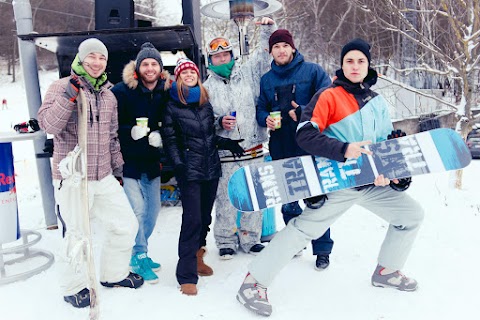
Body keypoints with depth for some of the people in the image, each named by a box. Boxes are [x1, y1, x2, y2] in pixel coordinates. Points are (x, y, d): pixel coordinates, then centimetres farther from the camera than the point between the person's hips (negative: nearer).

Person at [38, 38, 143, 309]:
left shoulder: (109, 95, 13)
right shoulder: (62, 87, -5)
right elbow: (48, 125, -18)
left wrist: (117, 167, 20)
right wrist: (69, 95, -26)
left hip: (104, 177, 6)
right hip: (72, 178, -6)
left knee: (127, 225, 11)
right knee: (78, 235, 2)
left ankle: (113, 274, 33)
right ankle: (73, 286, 27)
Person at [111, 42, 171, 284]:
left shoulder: (166, 92, 2)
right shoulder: (122, 91, -10)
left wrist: (160, 135, -11)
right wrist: (131, 132, -23)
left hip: (152, 161, 5)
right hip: (128, 161, -5)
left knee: (153, 209, 12)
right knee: (138, 209, -9)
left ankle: (138, 253, 32)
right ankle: (140, 257, 11)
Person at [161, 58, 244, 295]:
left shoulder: (206, 103, 14)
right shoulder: (172, 106, 0)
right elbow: (170, 139, -4)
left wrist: (227, 143, 4)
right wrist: (178, 165, -15)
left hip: (211, 167, 6)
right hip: (189, 170, -5)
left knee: (205, 216, 12)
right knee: (192, 219, -10)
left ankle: (197, 258, 31)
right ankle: (187, 276, -2)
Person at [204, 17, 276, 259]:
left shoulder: (247, 73, 8)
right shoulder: (207, 86, 6)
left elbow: (265, 54, 11)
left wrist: (268, 30, 0)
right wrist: (220, 122, -12)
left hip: (253, 148, 2)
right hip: (225, 151, -1)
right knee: (226, 198, 2)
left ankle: (250, 239, 25)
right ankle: (226, 241, 20)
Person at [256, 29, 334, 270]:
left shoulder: (312, 71, 0)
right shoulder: (266, 79, 13)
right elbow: (260, 109, 16)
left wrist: (303, 113, -19)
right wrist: (266, 119, -6)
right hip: (281, 150, 4)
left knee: (315, 201, -1)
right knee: (287, 203, 13)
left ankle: (322, 250, 14)